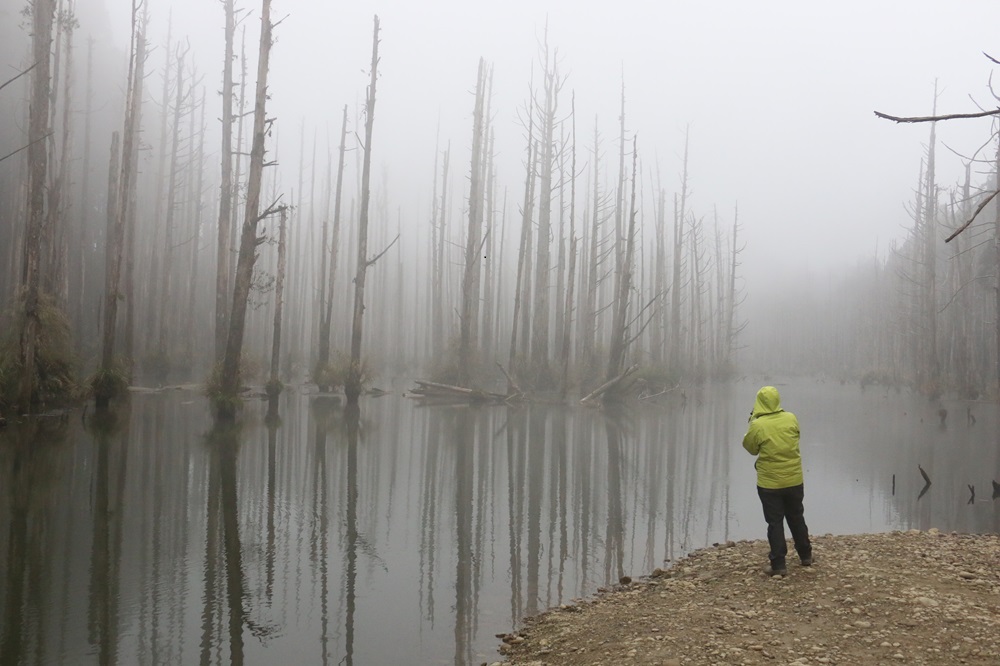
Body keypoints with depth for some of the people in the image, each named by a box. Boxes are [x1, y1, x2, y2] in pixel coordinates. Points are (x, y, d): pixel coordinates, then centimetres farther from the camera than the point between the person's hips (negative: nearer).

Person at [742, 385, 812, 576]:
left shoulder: (757, 426, -17)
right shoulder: (791, 419, -6)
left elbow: (750, 448, -1)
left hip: (769, 483, -4)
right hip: (794, 480, 4)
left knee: (775, 523, 4)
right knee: (797, 518, 21)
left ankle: (778, 565, 6)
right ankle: (806, 555, 34)